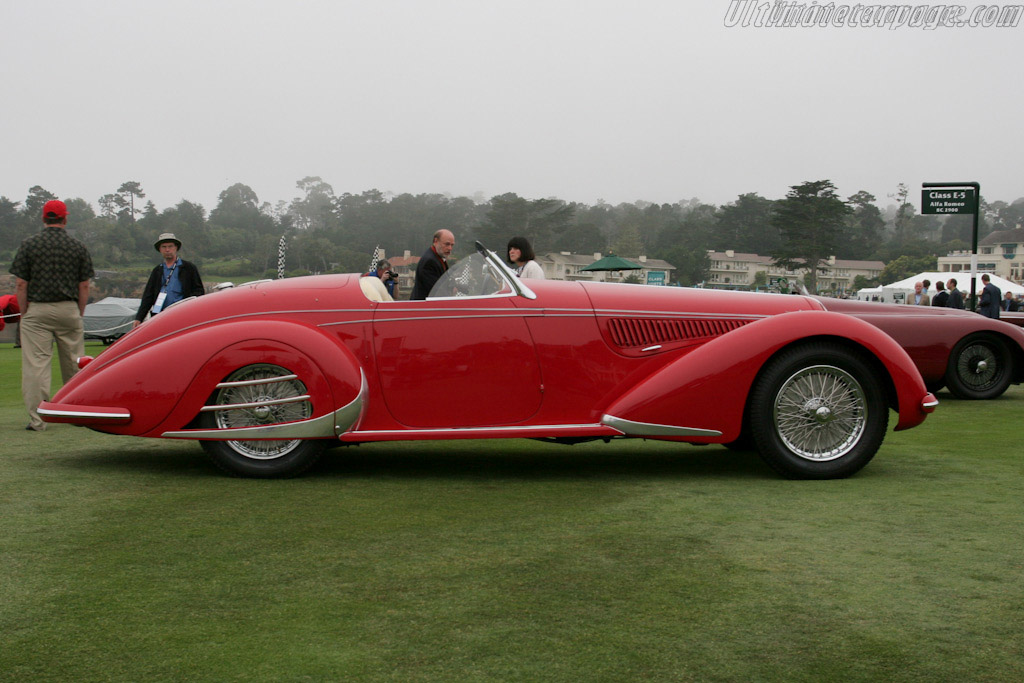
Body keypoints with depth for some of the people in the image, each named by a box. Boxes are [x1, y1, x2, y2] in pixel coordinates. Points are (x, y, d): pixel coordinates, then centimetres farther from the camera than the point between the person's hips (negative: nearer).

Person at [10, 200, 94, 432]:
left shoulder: (29, 245, -1)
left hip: (37, 311, -1)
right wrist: (79, 314, 10)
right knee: (74, 364, 11)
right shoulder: (78, 247, 3)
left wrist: (25, 314, 4)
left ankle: (37, 418, -4)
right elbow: (84, 286, 2)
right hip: (68, 310, 2)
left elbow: (20, 284, -4)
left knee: (36, 365, -1)